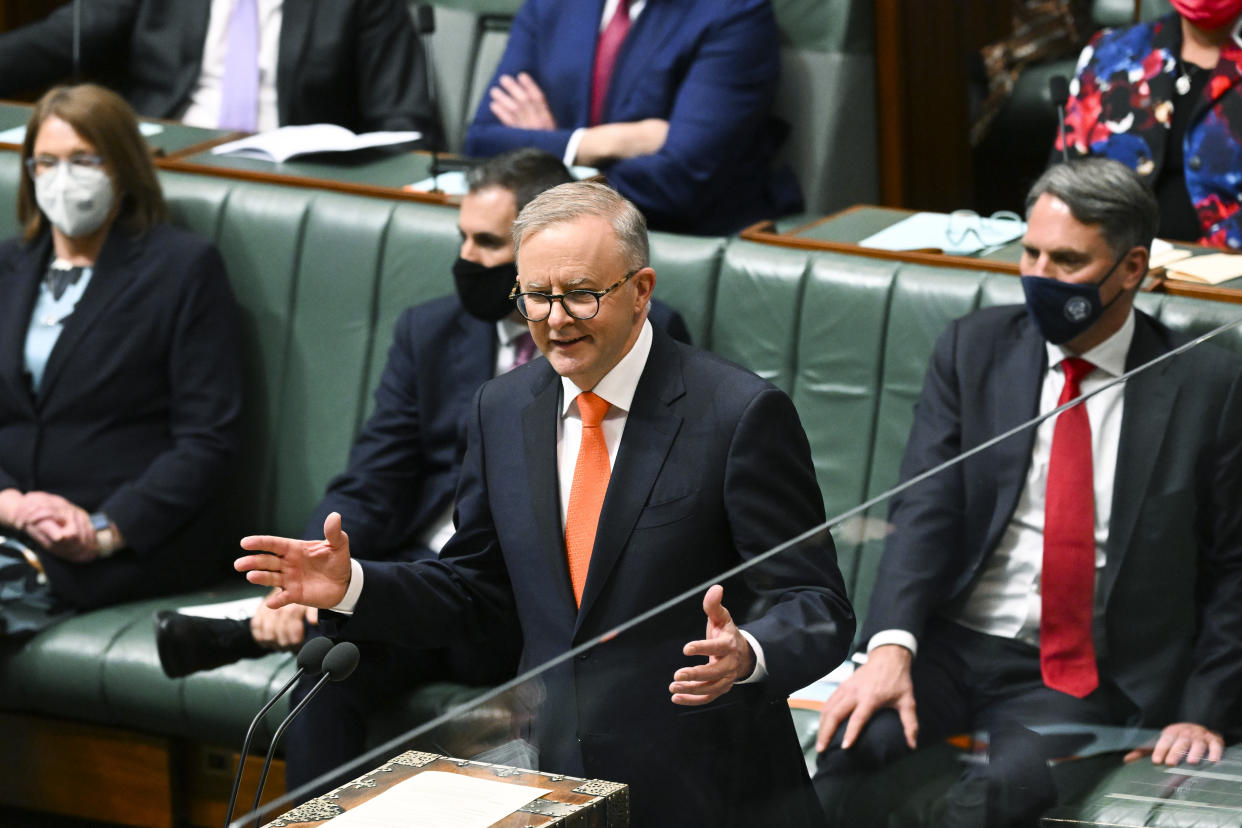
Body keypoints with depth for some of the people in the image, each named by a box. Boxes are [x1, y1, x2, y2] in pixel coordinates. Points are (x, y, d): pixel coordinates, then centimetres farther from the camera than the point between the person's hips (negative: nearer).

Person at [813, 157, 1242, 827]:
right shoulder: (974, 348, 9)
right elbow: (924, 511, -1)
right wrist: (890, 646, -18)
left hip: (1084, 679, -2)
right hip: (950, 645, 2)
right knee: (845, 748, -30)